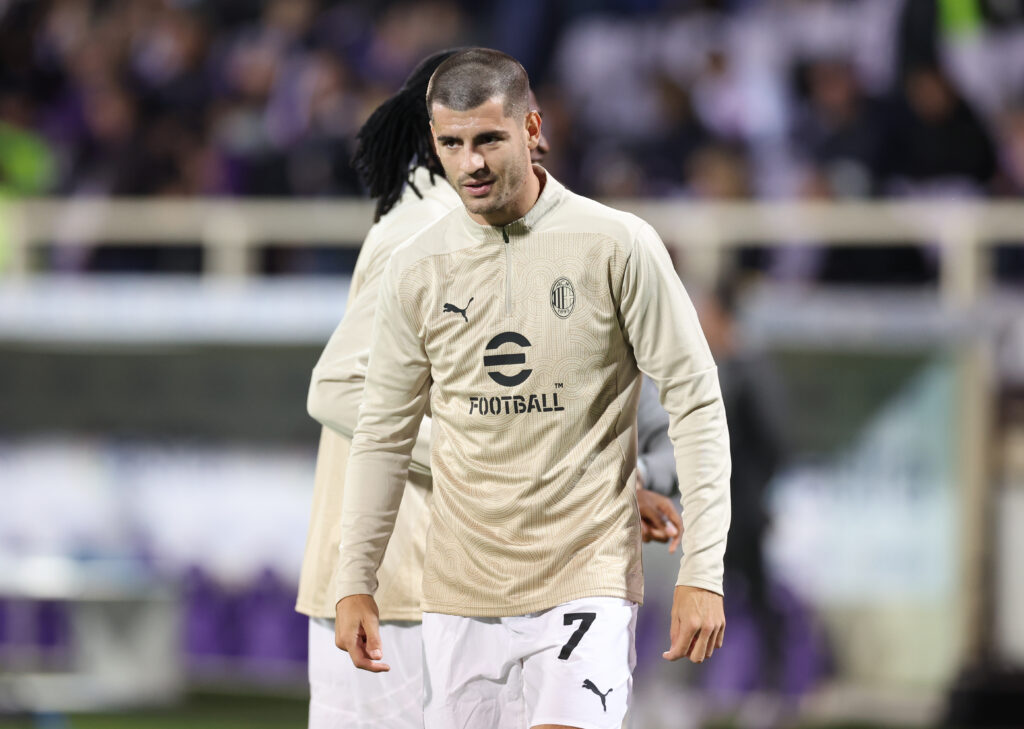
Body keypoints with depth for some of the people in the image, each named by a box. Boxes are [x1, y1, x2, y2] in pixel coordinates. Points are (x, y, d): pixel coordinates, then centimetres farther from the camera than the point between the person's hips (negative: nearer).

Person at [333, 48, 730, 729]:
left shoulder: (618, 245, -5)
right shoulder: (416, 270, 5)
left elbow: (695, 401, -3)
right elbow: (384, 431, 14)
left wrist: (702, 572, -8)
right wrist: (354, 583, 11)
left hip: (586, 577, -4)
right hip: (460, 590, 4)